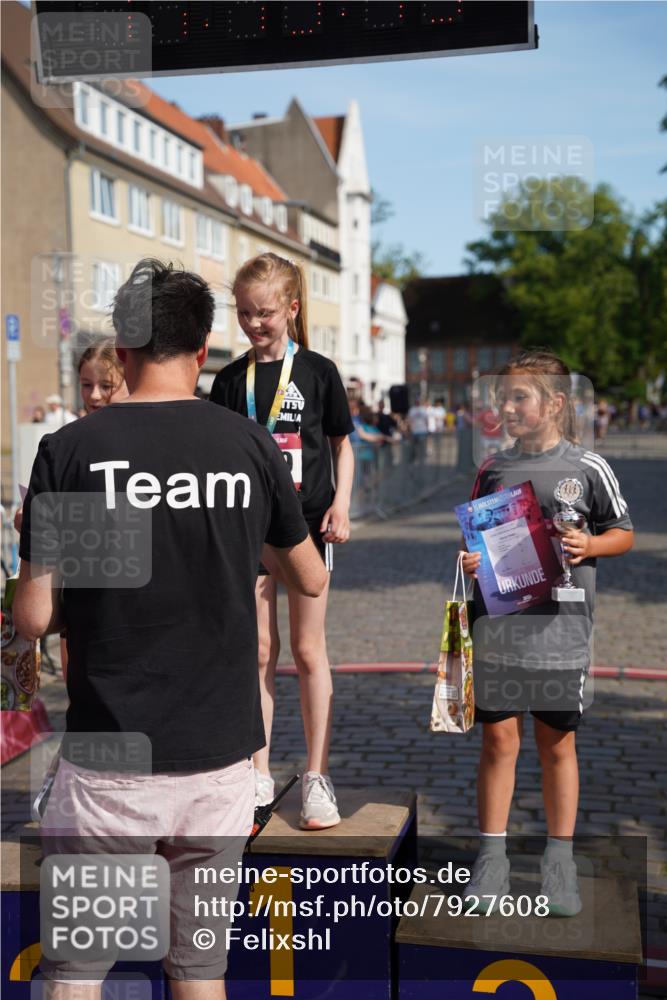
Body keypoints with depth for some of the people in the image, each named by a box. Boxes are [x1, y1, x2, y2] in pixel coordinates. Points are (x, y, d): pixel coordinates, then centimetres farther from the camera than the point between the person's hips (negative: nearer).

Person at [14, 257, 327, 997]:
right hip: (220, 757, 3)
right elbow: (311, 581, 10)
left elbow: (34, 618, -6)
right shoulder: (250, 446, -2)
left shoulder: (69, 450, -9)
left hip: (110, 763, -2)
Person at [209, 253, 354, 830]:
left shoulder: (317, 371, 0)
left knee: (308, 650, 2)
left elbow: (342, 444, 7)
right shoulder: (231, 380, 5)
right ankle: (260, 774, 18)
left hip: (308, 522, -2)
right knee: (259, 650, 7)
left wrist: (341, 503, -7)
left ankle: (318, 777, 12)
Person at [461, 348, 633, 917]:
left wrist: (588, 545, -12)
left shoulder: (587, 467, -1)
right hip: (497, 627, 2)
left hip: (560, 627, -2)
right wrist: (469, 560, -5)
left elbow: (623, 534, 7)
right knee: (498, 740, 6)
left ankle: (560, 859, 23)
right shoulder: (493, 469, 8)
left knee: (558, 743, 8)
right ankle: (493, 855, 19)